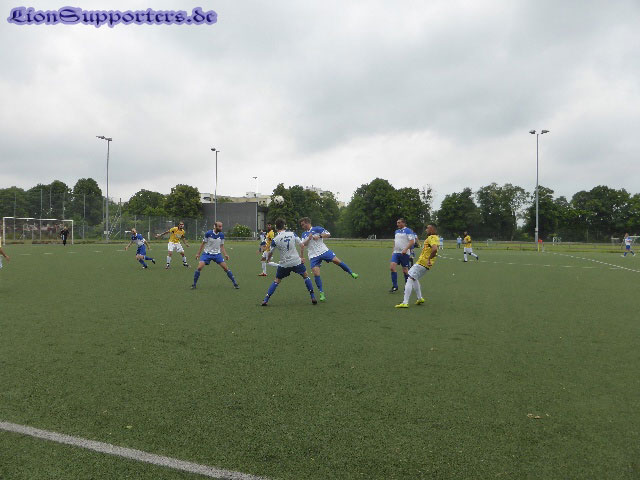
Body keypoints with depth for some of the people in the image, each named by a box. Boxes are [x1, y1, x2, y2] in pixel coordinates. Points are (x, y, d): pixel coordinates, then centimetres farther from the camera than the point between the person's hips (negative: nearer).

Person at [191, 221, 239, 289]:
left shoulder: (221, 235, -3)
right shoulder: (208, 233, -12)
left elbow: (222, 246, 6)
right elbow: (203, 244, -1)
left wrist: (225, 255, -8)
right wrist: (198, 254, 1)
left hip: (217, 254, 2)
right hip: (207, 253, -2)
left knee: (226, 268, -7)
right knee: (199, 267, -16)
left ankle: (235, 283, 4)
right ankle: (194, 284, 3)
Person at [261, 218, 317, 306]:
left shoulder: (275, 239, -8)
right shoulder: (292, 234, -2)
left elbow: (270, 253, 3)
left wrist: (268, 259, 25)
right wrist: (301, 257, 15)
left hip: (284, 264, 0)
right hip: (296, 261, 1)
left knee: (276, 281, 15)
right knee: (306, 276, 20)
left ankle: (266, 300, 9)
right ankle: (313, 297, 15)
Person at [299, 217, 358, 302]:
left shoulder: (317, 229, 3)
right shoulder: (304, 234, 16)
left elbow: (328, 234, -5)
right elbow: (302, 245, 3)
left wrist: (319, 236, -18)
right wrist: (309, 238, -10)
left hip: (324, 251, -3)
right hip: (313, 256, 3)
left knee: (337, 261, -17)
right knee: (316, 274, -11)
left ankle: (351, 273, 2)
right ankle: (321, 293, -1)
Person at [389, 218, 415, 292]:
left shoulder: (408, 231, -6)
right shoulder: (397, 231, 17)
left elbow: (412, 241, -14)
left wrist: (405, 249, -23)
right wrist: (393, 251, 18)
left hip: (404, 253, -6)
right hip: (396, 253, 6)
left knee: (405, 270, 1)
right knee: (392, 267, -8)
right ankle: (394, 286, -1)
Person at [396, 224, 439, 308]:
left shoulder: (431, 238, -14)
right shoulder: (435, 238, 17)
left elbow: (434, 249, -32)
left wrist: (429, 259, -24)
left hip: (422, 263, -10)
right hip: (425, 264, 10)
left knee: (410, 279, -10)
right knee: (414, 278, 27)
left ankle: (405, 303, -15)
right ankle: (420, 298, 31)